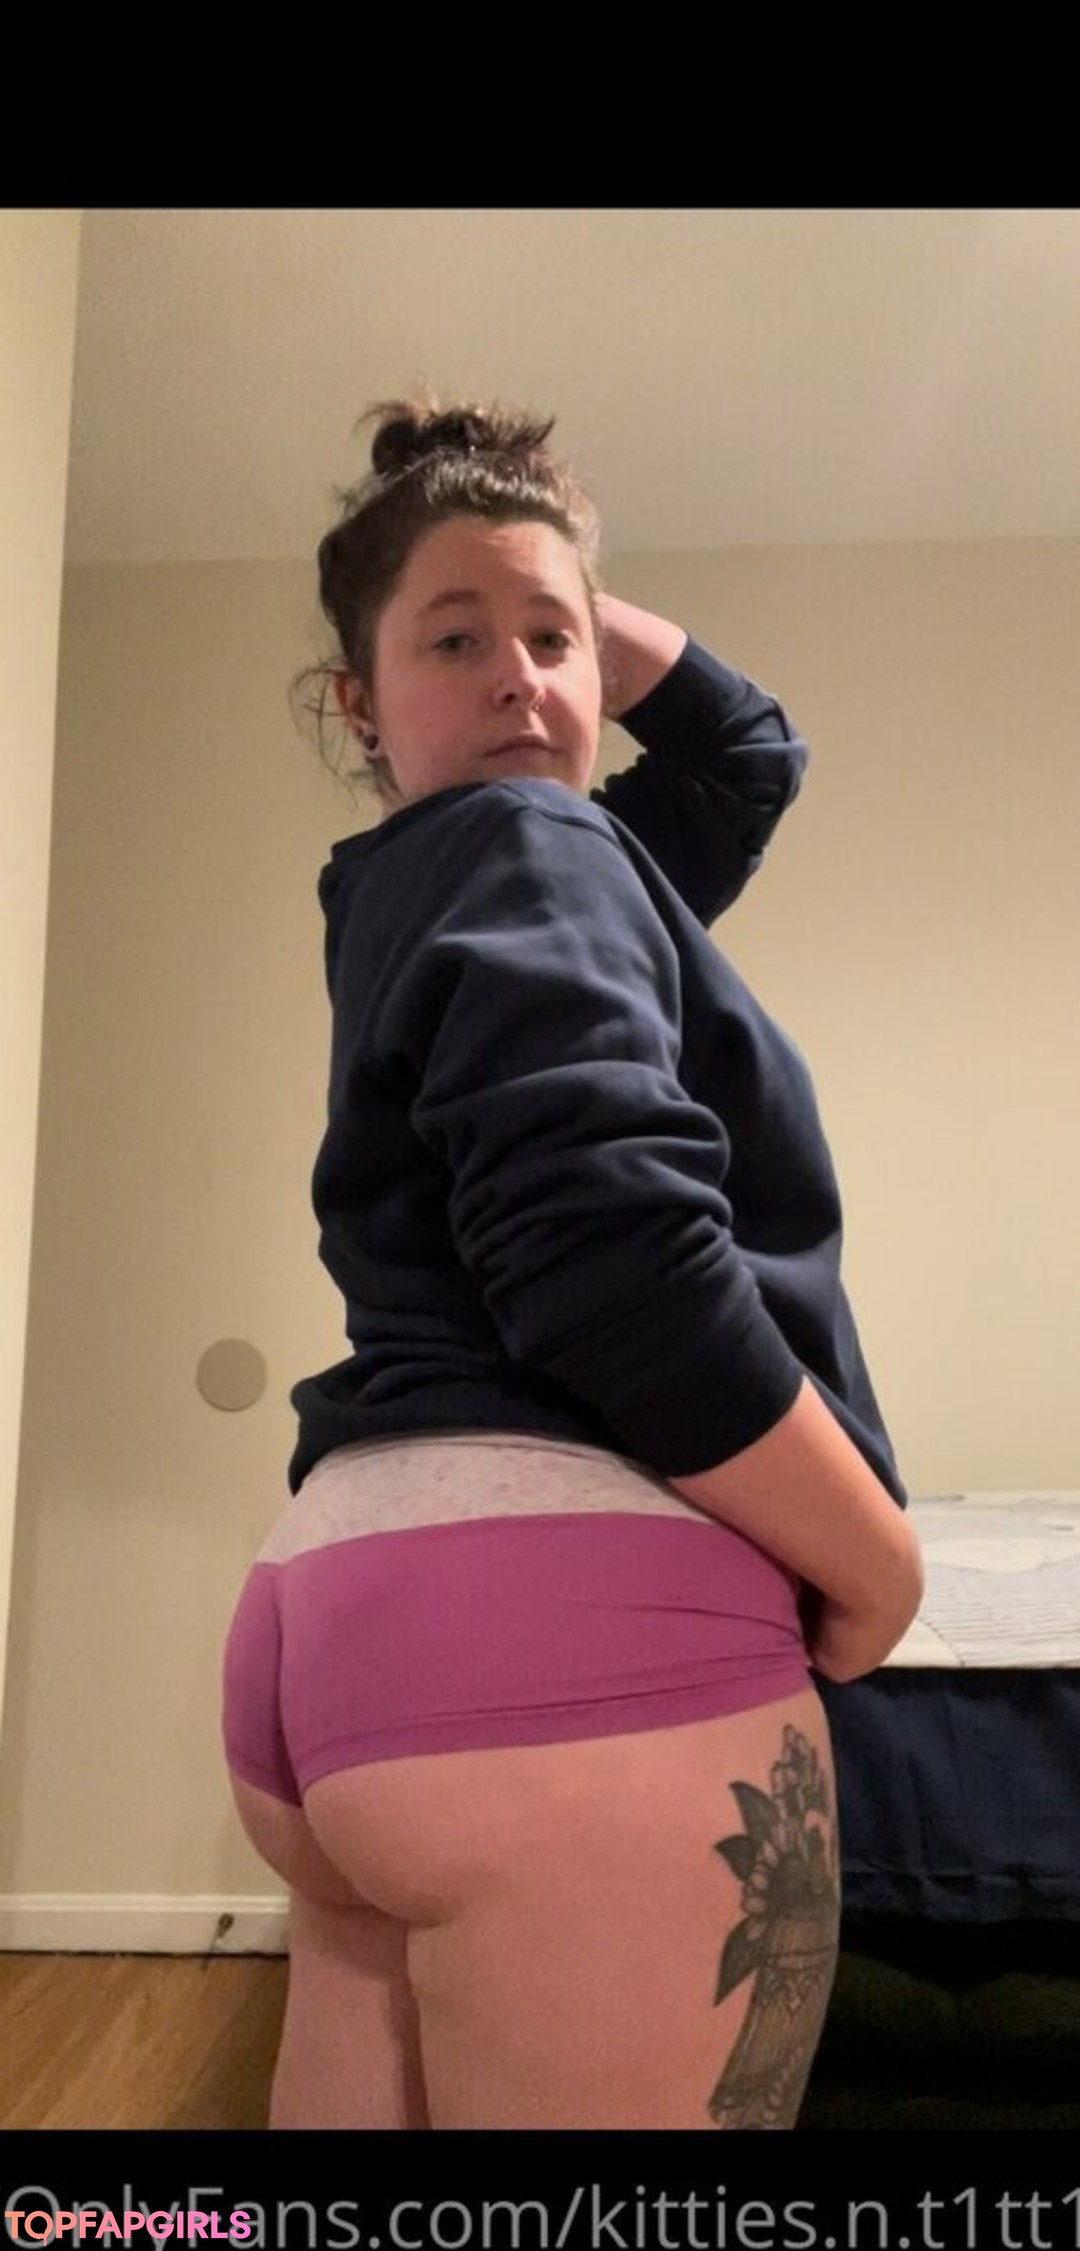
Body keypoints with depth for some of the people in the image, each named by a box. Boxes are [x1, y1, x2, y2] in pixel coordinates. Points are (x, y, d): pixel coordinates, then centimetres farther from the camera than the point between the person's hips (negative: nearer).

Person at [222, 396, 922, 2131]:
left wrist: (573, 602, 27)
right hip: (569, 1614, -10)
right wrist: (879, 1564, -8)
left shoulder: (417, 886, 23)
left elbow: (745, 754, 36)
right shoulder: (528, 848, -5)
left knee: (372, 2092, 15)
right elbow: (621, 1264, -20)